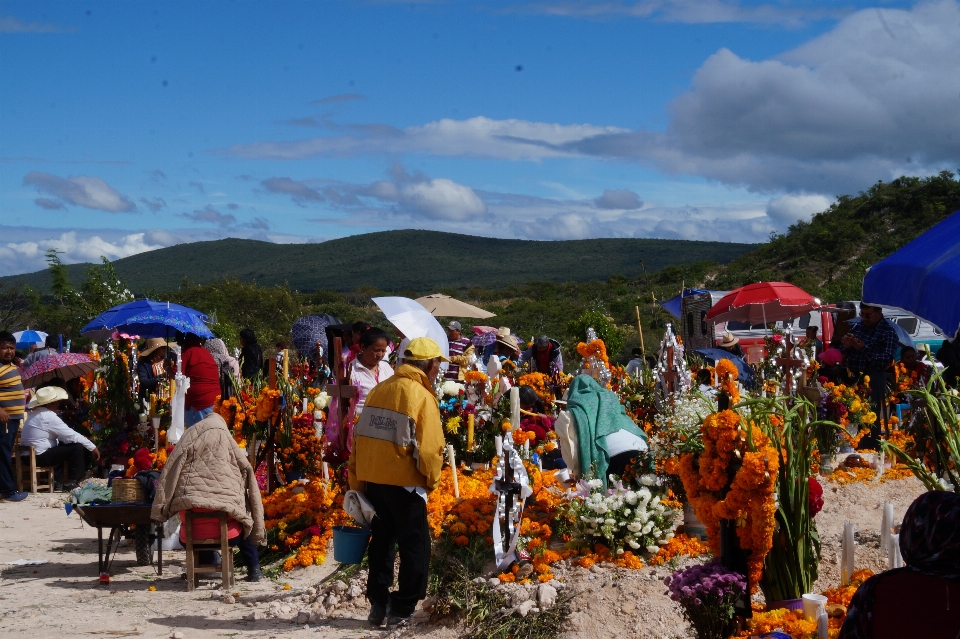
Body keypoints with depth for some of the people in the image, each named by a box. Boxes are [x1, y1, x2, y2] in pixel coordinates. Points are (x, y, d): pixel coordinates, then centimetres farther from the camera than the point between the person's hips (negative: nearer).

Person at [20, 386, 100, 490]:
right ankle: (71, 482, 1)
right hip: (39, 457, -10)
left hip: (30, 454, 10)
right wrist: (93, 448, -6)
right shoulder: (48, 416, -19)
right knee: (77, 447, -8)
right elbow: (72, 435, -16)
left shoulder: (36, 413, 13)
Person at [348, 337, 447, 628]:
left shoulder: (379, 390, 6)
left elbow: (361, 437, 7)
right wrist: (432, 480, 2)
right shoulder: (421, 396, -12)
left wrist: (358, 483, 14)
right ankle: (402, 610, 6)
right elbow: (429, 448, -16)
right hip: (404, 483, -6)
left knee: (381, 541, 19)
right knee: (415, 547, 5)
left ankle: (378, 605, 23)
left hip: (372, 480, 6)